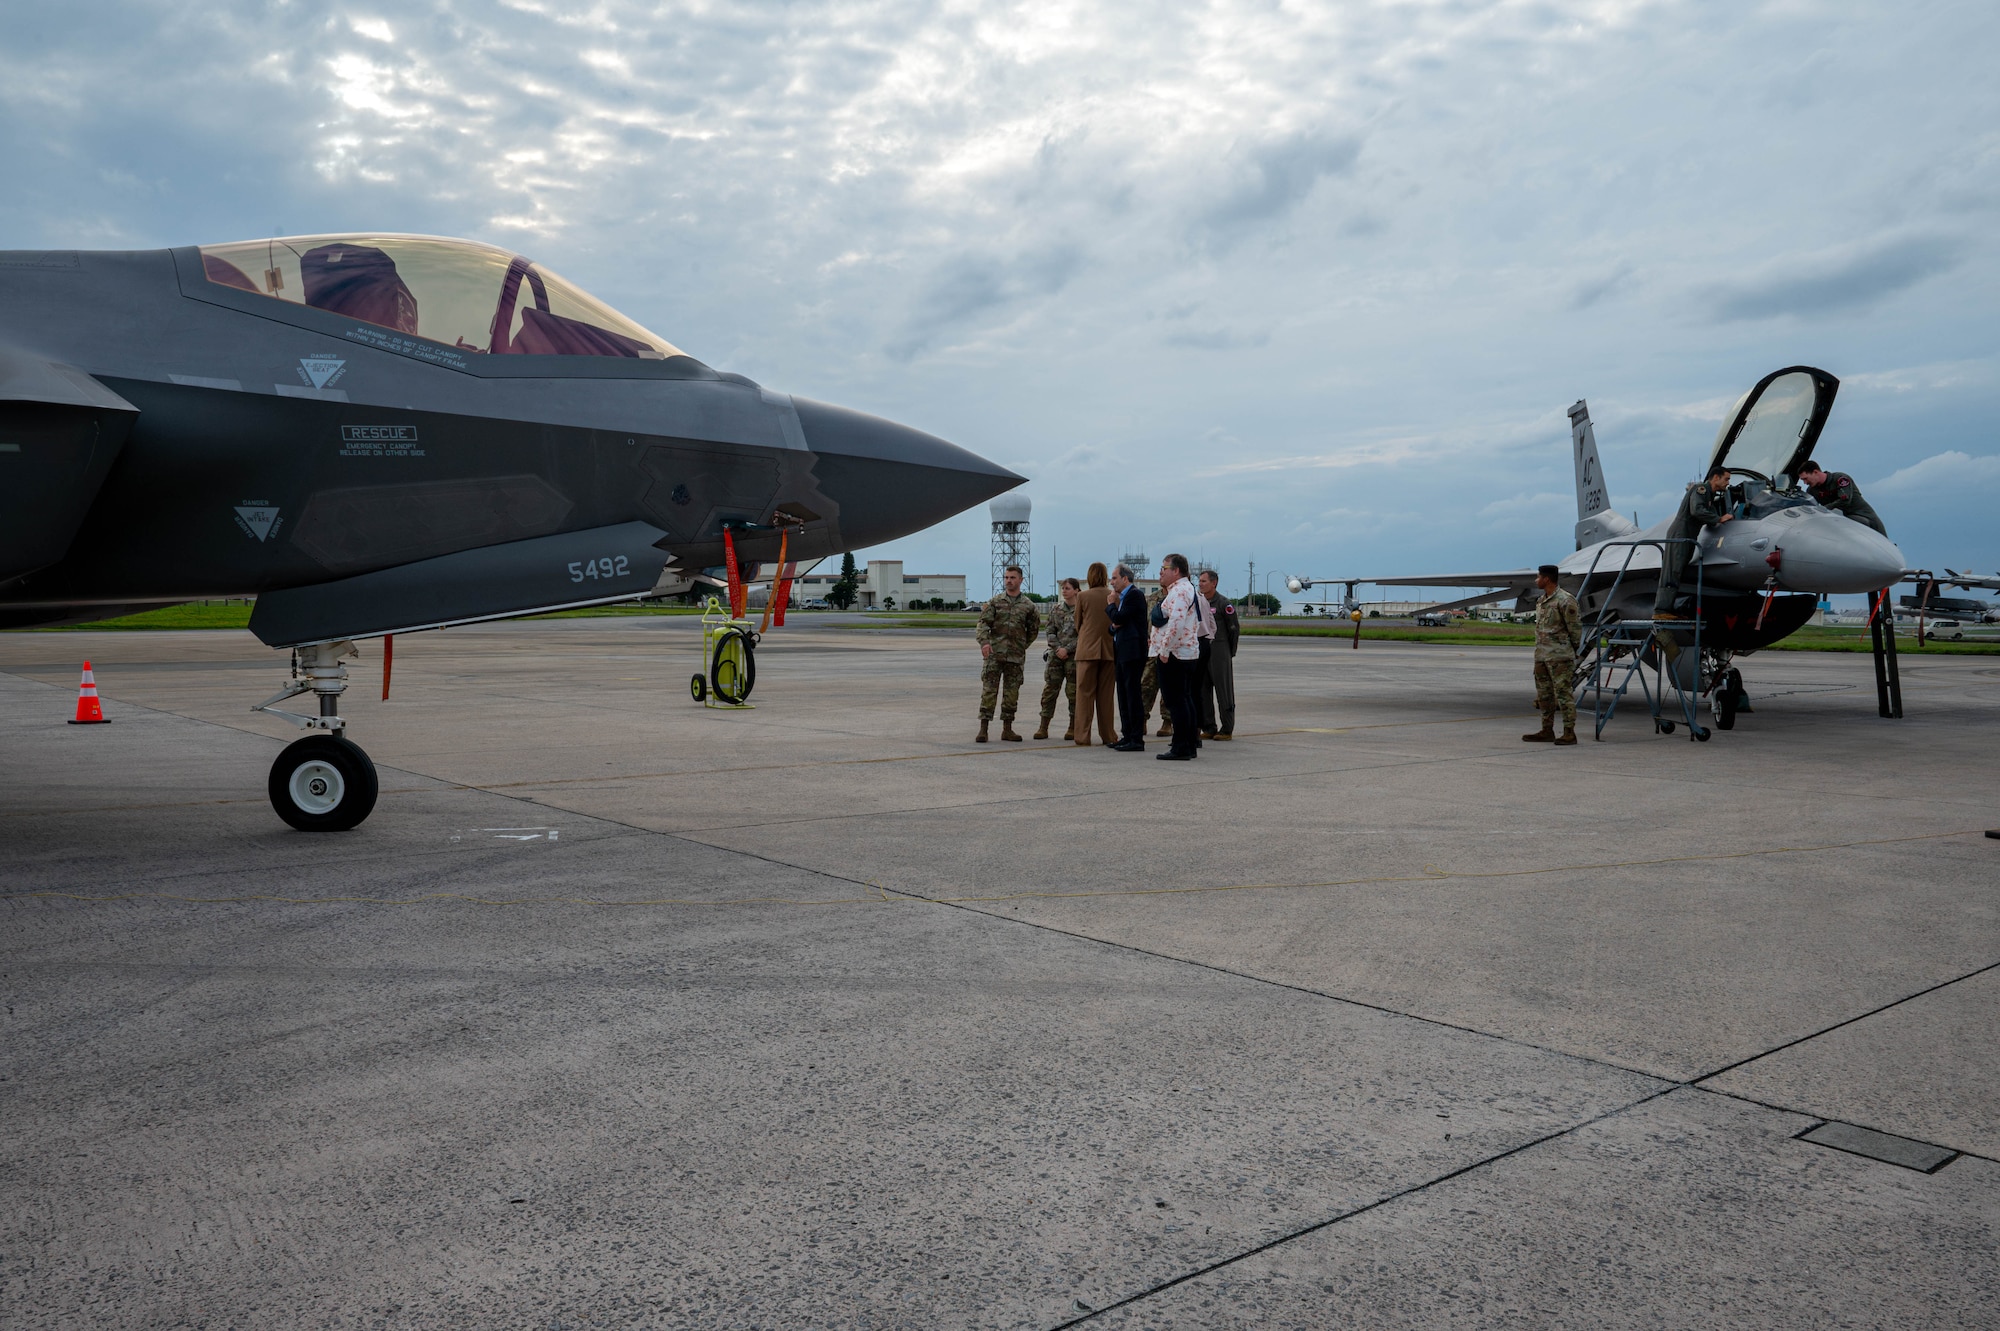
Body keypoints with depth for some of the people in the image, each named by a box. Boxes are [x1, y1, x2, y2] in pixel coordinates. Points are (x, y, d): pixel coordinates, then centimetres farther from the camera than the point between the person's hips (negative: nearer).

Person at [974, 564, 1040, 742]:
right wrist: (984, 642, -19)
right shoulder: (995, 602, 4)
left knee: (1011, 693, 6)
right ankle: (983, 729, -3)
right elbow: (983, 622, -3)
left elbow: (1034, 629, 16)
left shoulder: (1028, 605, 6)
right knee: (989, 690, -4)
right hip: (994, 654, -1)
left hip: (1016, 656, 1)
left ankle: (1007, 729, 14)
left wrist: (1022, 646, 12)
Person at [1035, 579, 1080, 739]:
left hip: (1074, 655, -4)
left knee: (1073, 691, 1)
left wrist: (1067, 649, -13)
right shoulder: (1055, 609, 11)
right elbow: (1050, 632, 9)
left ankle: (1072, 727, 10)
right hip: (1055, 655, 4)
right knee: (1049, 690, 1)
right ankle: (1043, 727, 5)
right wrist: (1057, 649, -6)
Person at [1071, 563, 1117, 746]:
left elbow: (1078, 624, 6)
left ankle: (1083, 736, 1)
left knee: (1085, 693, 3)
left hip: (1087, 649, -2)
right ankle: (1107, 735, 12)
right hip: (1109, 650, 2)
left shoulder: (1082, 596, -4)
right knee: (1106, 694, 8)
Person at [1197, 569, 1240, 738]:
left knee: (1223, 691, -3)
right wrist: (1197, 647, 13)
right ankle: (1208, 728, 13)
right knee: (1203, 692, 6)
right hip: (1201, 652, 6)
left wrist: (1230, 653, 2)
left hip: (1219, 652, -6)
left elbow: (1234, 629, -3)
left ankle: (1226, 729, 2)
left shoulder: (1224, 604, -6)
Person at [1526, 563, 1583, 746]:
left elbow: (1575, 628, -9)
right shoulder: (1541, 601, 15)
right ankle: (1547, 730, 20)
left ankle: (1569, 733, -3)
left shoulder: (1565, 600, -13)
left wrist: (1572, 650, -1)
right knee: (1544, 694, 13)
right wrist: (1539, 649, 15)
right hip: (1541, 655, 9)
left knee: (1564, 694, -6)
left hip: (1560, 656, -9)